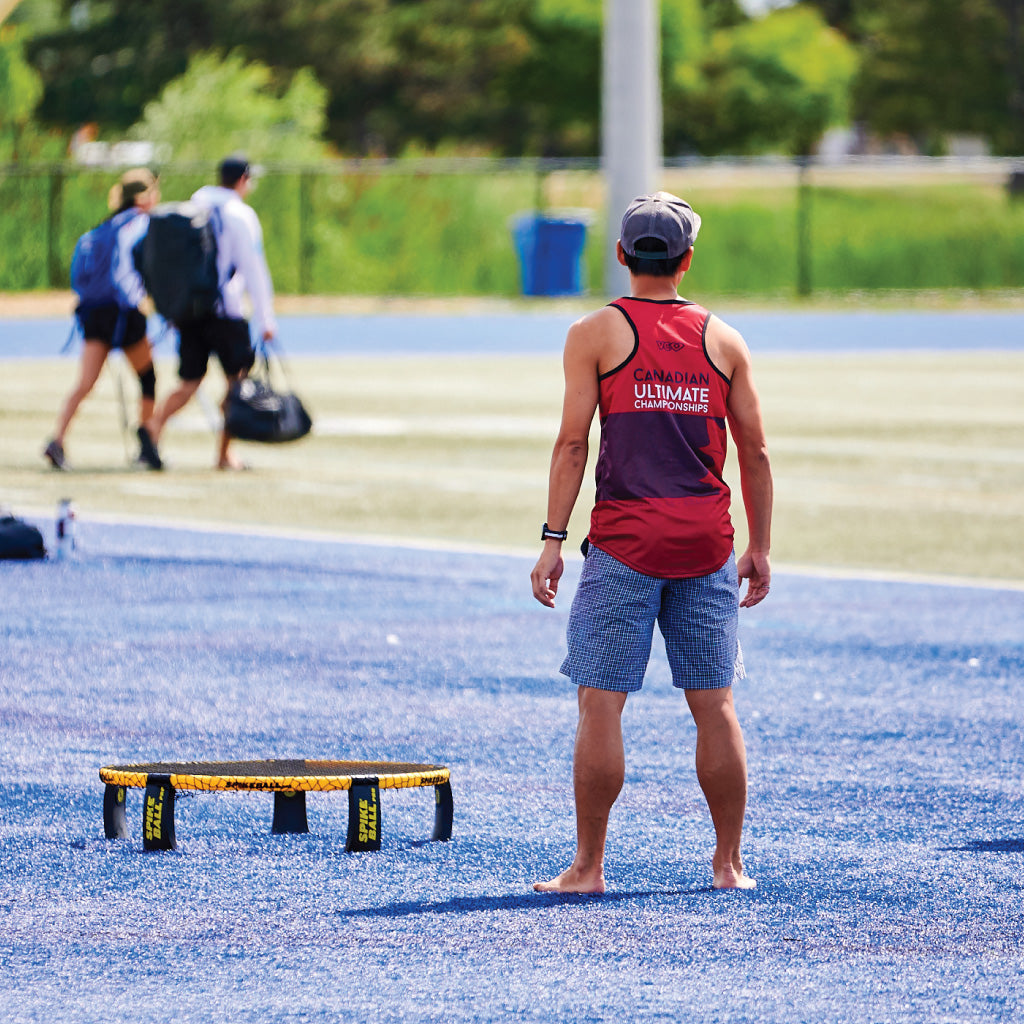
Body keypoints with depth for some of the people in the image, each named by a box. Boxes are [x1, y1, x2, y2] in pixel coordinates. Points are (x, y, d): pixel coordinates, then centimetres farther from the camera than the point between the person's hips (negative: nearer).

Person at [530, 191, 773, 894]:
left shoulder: (596, 334, 0)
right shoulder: (724, 341, 8)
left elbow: (573, 443, -5)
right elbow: (755, 451, 9)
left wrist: (553, 539, -3)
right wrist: (759, 547, 15)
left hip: (625, 541, -3)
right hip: (707, 540, 3)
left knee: (601, 703, 1)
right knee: (715, 704, 8)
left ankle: (589, 867, 1)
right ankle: (729, 863, 11)